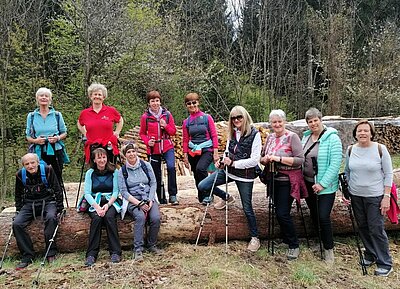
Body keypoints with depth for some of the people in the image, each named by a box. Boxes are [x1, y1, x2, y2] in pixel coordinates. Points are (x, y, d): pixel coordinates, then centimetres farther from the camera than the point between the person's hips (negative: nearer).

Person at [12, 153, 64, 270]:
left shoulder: (47, 170, -10)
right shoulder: (20, 175, 0)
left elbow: (57, 190, -4)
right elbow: (18, 195, 16)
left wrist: (60, 208, -7)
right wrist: (19, 211, 9)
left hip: (47, 201, -3)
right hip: (29, 204, 4)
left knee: (51, 217, -34)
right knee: (16, 224, -20)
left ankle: (51, 254, -24)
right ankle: (27, 256, -10)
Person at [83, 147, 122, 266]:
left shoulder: (114, 172, 5)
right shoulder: (90, 173, 7)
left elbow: (116, 191, 0)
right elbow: (87, 193, -1)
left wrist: (107, 205, -17)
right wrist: (96, 206, -18)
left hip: (111, 201, 0)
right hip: (95, 202, 1)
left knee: (109, 217, -31)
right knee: (96, 218, -30)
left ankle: (115, 252, -27)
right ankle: (91, 254, -27)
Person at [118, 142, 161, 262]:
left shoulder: (146, 165, 7)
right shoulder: (122, 171, 2)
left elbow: (153, 183, 7)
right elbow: (124, 192, -3)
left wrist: (150, 200, -8)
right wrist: (138, 203, -15)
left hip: (149, 198, 2)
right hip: (132, 200, -2)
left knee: (156, 218, -24)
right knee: (140, 217, -32)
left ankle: (152, 245, -1)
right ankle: (138, 249, -22)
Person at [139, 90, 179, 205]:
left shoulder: (167, 114, 2)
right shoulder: (145, 117, 0)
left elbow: (173, 131, 6)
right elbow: (142, 133, 9)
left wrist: (166, 126, -13)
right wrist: (148, 141, -10)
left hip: (167, 147, -1)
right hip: (153, 149, 1)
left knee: (171, 167, -24)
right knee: (156, 175, 7)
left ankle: (172, 195, -15)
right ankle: (161, 199, 21)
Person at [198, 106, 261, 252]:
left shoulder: (254, 134, -14)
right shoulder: (232, 133, 4)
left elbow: (255, 160, -17)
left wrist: (233, 163, -20)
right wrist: (222, 161, -5)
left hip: (245, 175, -5)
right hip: (228, 170, 6)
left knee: (247, 208, 4)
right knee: (202, 186, -4)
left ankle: (255, 237, 26)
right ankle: (226, 197, 22)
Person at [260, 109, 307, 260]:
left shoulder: (292, 137, -11)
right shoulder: (270, 137, 9)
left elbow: (300, 159, -18)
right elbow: (262, 158, 15)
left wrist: (279, 158, -24)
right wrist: (265, 159, -9)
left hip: (288, 181, -6)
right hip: (273, 180, 6)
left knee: (283, 214, -8)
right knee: (279, 212, 13)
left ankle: (294, 246, 11)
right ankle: (286, 240, 32)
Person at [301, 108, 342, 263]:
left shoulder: (332, 138, -13)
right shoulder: (306, 137, 7)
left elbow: (335, 163, -18)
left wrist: (322, 184, -20)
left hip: (325, 186, -6)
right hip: (308, 183, 6)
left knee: (323, 217, -5)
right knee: (314, 215, 16)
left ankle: (328, 249, 15)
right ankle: (320, 241, 36)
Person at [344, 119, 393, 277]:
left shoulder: (380, 149, -10)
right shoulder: (350, 150, 0)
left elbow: (388, 174, -6)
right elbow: (347, 172, 11)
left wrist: (387, 196, -11)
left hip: (375, 197, -4)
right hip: (356, 196, 4)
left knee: (376, 229, -2)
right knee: (362, 227, 13)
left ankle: (385, 263, 12)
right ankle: (370, 255, 31)